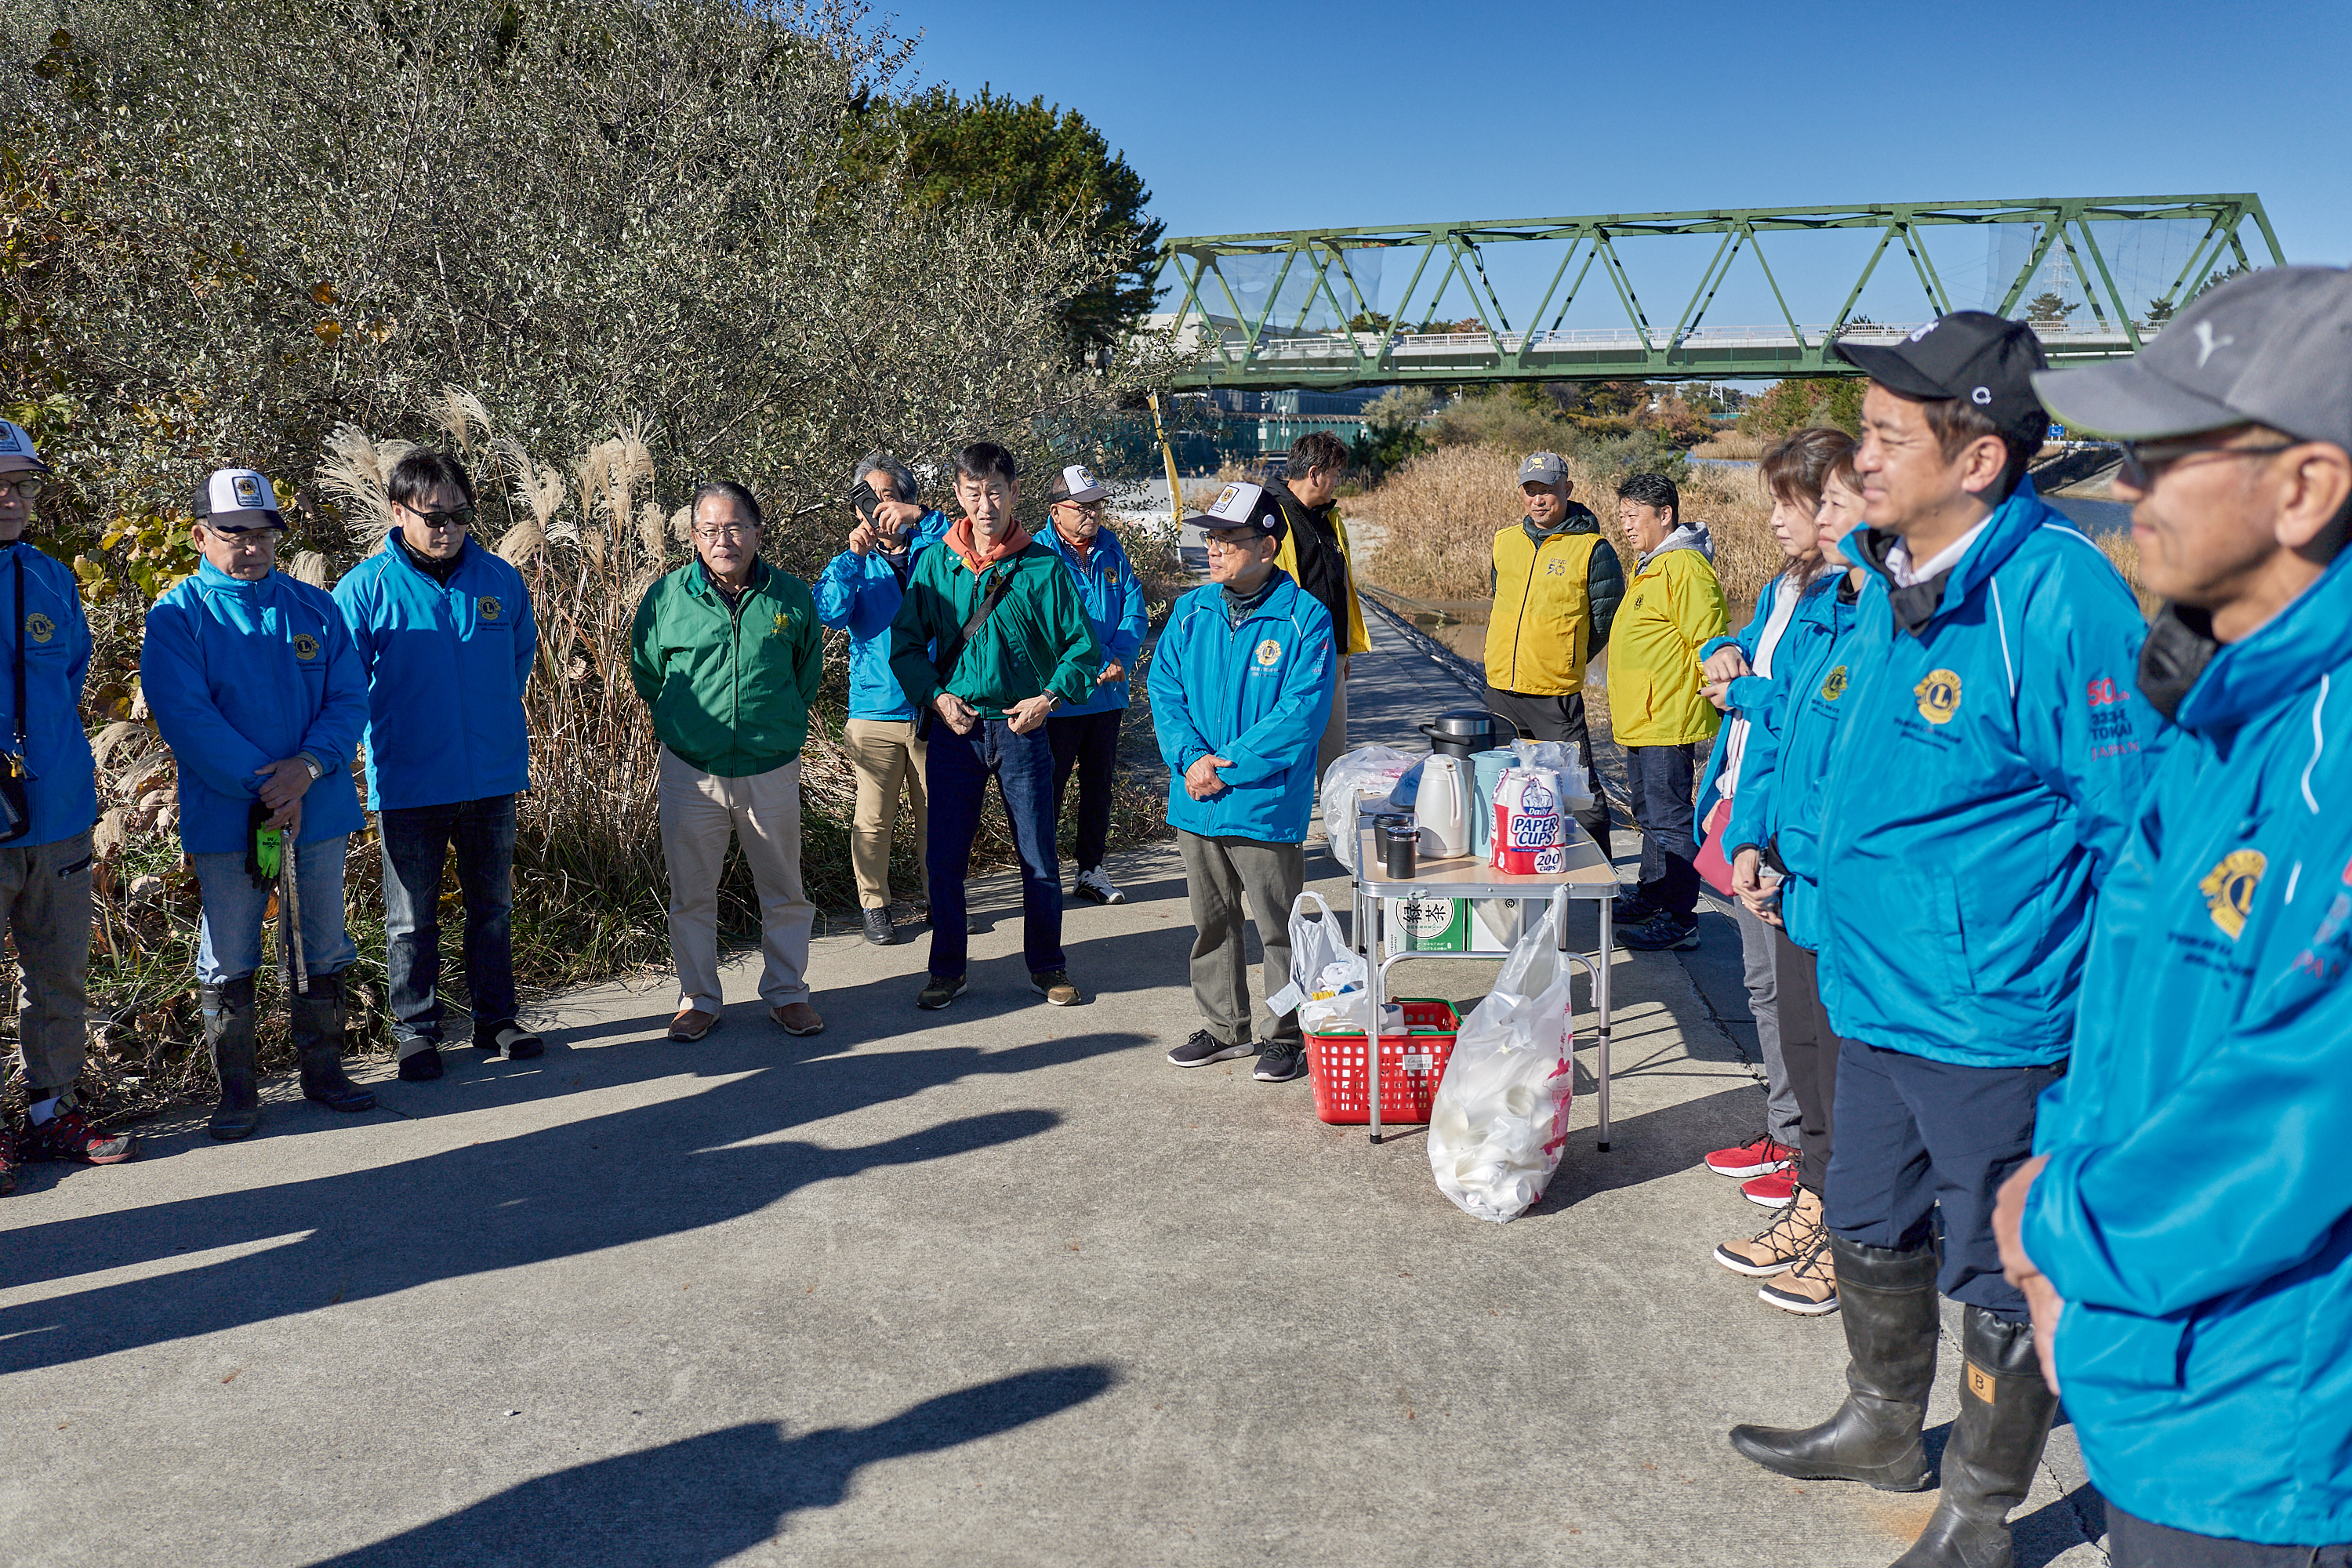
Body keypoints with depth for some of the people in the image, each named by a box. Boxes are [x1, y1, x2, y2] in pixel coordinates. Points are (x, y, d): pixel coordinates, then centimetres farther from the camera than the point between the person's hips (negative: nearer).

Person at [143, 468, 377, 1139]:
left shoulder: (315, 607, 6)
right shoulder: (177, 617, -4)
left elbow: (349, 699, 1)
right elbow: (187, 717, -13)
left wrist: (310, 765, -17)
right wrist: (265, 788, -19)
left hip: (319, 809, 3)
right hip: (224, 820, -3)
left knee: (323, 952, 12)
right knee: (228, 962, 5)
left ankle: (324, 1071, 26)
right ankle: (236, 1089, 18)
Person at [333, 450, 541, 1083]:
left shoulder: (500, 579, 1)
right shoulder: (365, 587, -8)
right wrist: (397, 730, -6)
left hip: (493, 776, 3)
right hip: (408, 785, -3)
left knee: (493, 905, 14)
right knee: (412, 917, 9)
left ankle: (495, 1018, 27)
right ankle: (416, 1029, 22)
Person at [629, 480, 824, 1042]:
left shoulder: (792, 597, -1)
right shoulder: (666, 596, -3)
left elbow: (808, 674, 12)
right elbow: (645, 674, 10)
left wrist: (781, 727, 10)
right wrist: (683, 725, 9)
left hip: (772, 771, 0)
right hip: (691, 770, 0)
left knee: (785, 893, 11)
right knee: (691, 895, 10)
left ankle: (787, 993, 26)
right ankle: (698, 999, 25)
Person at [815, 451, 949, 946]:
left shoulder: (932, 552, 6)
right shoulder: (853, 563, 7)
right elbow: (829, 614, -10)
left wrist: (921, 516, -25)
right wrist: (853, 555, -20)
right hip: (875, 713, -1)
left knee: (935, 813, 10)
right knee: (873, 817, 2)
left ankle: (937, 894, 25)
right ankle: (874, 905, 15)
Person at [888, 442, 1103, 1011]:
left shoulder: (1043, 567, -3)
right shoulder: (934, 564, 2)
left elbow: (1083, 647, 1)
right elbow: (906, 644, 6)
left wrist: (1050, 697, -11)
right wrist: (936, 697, -8)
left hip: (1022, 726, -1)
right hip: (955, 727, 1)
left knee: (1039, 856, 7)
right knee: (945, 856, 6)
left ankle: (1046, 966, 24)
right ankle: (947, 968, 22)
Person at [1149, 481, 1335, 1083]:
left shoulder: (1305, 619, -11)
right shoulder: (1191, 611, 5)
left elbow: (1302, 714, -17)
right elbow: (1164, 689, 4)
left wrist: (1225, 765, -18)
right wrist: (1191, 758, -13)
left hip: (1266, 805, -5)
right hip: (1196, 803, 6)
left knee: (1280, 927, 5)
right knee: (1211, 921, 17)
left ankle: (1289, 1037, 21)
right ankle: (1224, 1027, 32)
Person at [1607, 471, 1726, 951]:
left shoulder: (1685, 567, -16)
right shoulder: (1648, 567, 18)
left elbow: (1708, 644, -19)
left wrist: (1711, 702, -19)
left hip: (1668, 722, -11)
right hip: (1640, 721, 11)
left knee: (1669, 820, -6)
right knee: (1649, 815, 19)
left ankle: (1680, 921, 0)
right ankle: (1651, 899, 30)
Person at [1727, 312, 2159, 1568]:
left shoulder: (2059, 595, -21)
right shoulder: (1886, 577, 5)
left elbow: (2129, 825, -17)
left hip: (1995, 1022, -8)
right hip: (1877, 995, 8)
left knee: (1998, 1277, 11)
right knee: (1871, 1231, 24)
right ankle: (1882, 1429, 47)